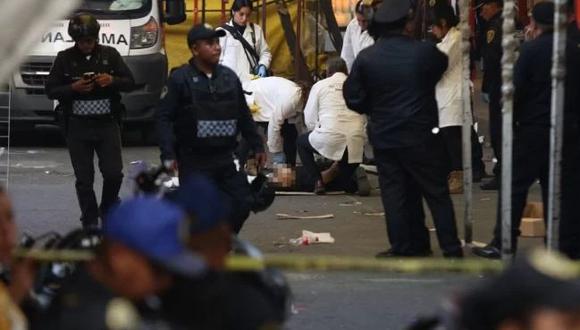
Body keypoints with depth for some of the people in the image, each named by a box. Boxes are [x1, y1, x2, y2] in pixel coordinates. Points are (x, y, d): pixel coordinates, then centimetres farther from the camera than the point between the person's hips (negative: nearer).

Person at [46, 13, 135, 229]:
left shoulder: (110, 55, 4)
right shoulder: (65, 59, 1)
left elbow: (130, 83, 6)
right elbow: (51, 90, 1)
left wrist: (112, 81, -14)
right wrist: (73, 88, -16)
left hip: (107, 123, 0)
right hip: (77, 126, 0)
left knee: (113, 173, -5)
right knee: (84, 179, 1)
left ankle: (108, 209, 22)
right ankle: (90, 221, 12)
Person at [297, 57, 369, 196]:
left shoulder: (320, 85, 10)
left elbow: (309, 119, 10)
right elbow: (365, 117, 12)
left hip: (329, 138, -4)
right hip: (356, 141, 4)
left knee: (301, 142, 27)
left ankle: (317, 181, 12)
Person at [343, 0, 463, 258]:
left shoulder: (366, 58, -6)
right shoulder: (425, 52, -10)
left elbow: (353, 98, -3)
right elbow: (443, 65, 12)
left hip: (384, 137, 2)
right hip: (422, 135, -2)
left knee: (395, 193, 8)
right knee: (436, 192, 5)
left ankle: (403, 248, 9)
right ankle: (451, 249, 5)